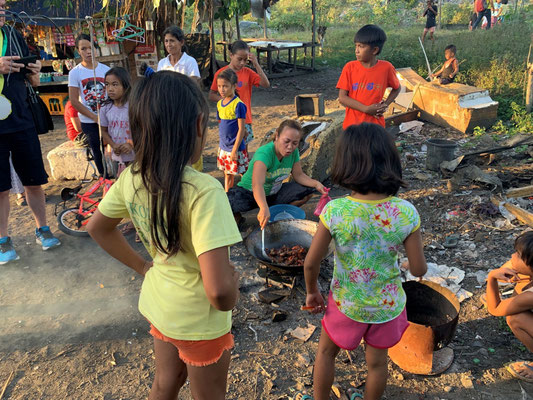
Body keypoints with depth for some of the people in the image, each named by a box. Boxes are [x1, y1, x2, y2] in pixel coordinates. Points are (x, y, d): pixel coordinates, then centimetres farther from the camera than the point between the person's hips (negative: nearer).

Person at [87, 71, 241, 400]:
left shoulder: (131, 178, -11)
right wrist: (229, 300, -15)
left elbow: (98, 227, 7)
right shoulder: (204, 191, -33)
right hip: (199, 320, -5)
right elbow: (218, 290, -37)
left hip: (158, 303, 6)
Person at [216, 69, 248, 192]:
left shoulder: (238, 105, -16)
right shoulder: (219, 104, 5)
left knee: (244, 175, 2)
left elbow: (241, 129, -16)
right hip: (223, 147, 7)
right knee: (227, 174, 17)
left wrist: (235, 150, -17)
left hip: (235, 148, -7)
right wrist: (221, 144, 14)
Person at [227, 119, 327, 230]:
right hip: (250, 193, -6)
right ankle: (238, 219, 0)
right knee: (229, 201, -38)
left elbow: (299, 176, 1)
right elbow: (257, 184, -49)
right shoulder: (264, 153, -33)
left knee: (307, 190, -9)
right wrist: (264, 208, -65)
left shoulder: (293, 152, -11)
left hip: (274, 194, 6)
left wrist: (316, 183, -19)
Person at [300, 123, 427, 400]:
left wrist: (312, 292, 2)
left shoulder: (334, 211, -25)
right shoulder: (406, 213, -21)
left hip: (346, 303, -1)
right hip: (388, 304, 2)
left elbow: (311, 262, -17)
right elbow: (419, 270, -12)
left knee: (326, 351, 27)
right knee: (377, 362, 26)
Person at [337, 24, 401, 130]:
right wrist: (367, 109, -16)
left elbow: (396, 88, 12)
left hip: (375, 125, 0)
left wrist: (385, 105, -6)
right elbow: (342, 98, -8)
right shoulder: (350, 67, -7)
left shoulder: (386, 68, -6)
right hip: (352, 125, 0)